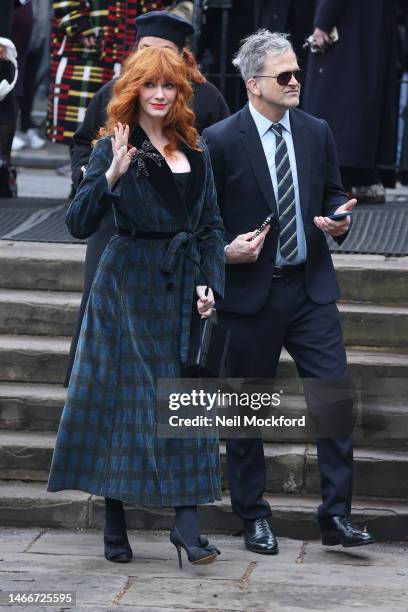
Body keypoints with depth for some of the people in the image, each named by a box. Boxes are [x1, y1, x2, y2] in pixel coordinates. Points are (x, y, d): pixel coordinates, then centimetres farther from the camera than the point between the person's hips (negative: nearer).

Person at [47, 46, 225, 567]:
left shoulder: (194, 150, 10)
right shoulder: (115, 147, -4)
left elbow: (211, 225, 14)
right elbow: (79, 224, -12)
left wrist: (209, 283, 1)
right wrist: (111, 174, -25)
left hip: (183, 287, 4)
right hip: (130, 285, -4)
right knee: (122, 395, 0)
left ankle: (186, 521, -2)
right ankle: (114, 524, 8)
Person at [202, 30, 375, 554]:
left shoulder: (316, 133, 6)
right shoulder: (219, 141, -7)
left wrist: (337, 219, -5)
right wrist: (225, 250, -18)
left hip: (311, 288, 3)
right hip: (250, 290, -3)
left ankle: (336, 515, 1)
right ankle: (253, 518, 19)